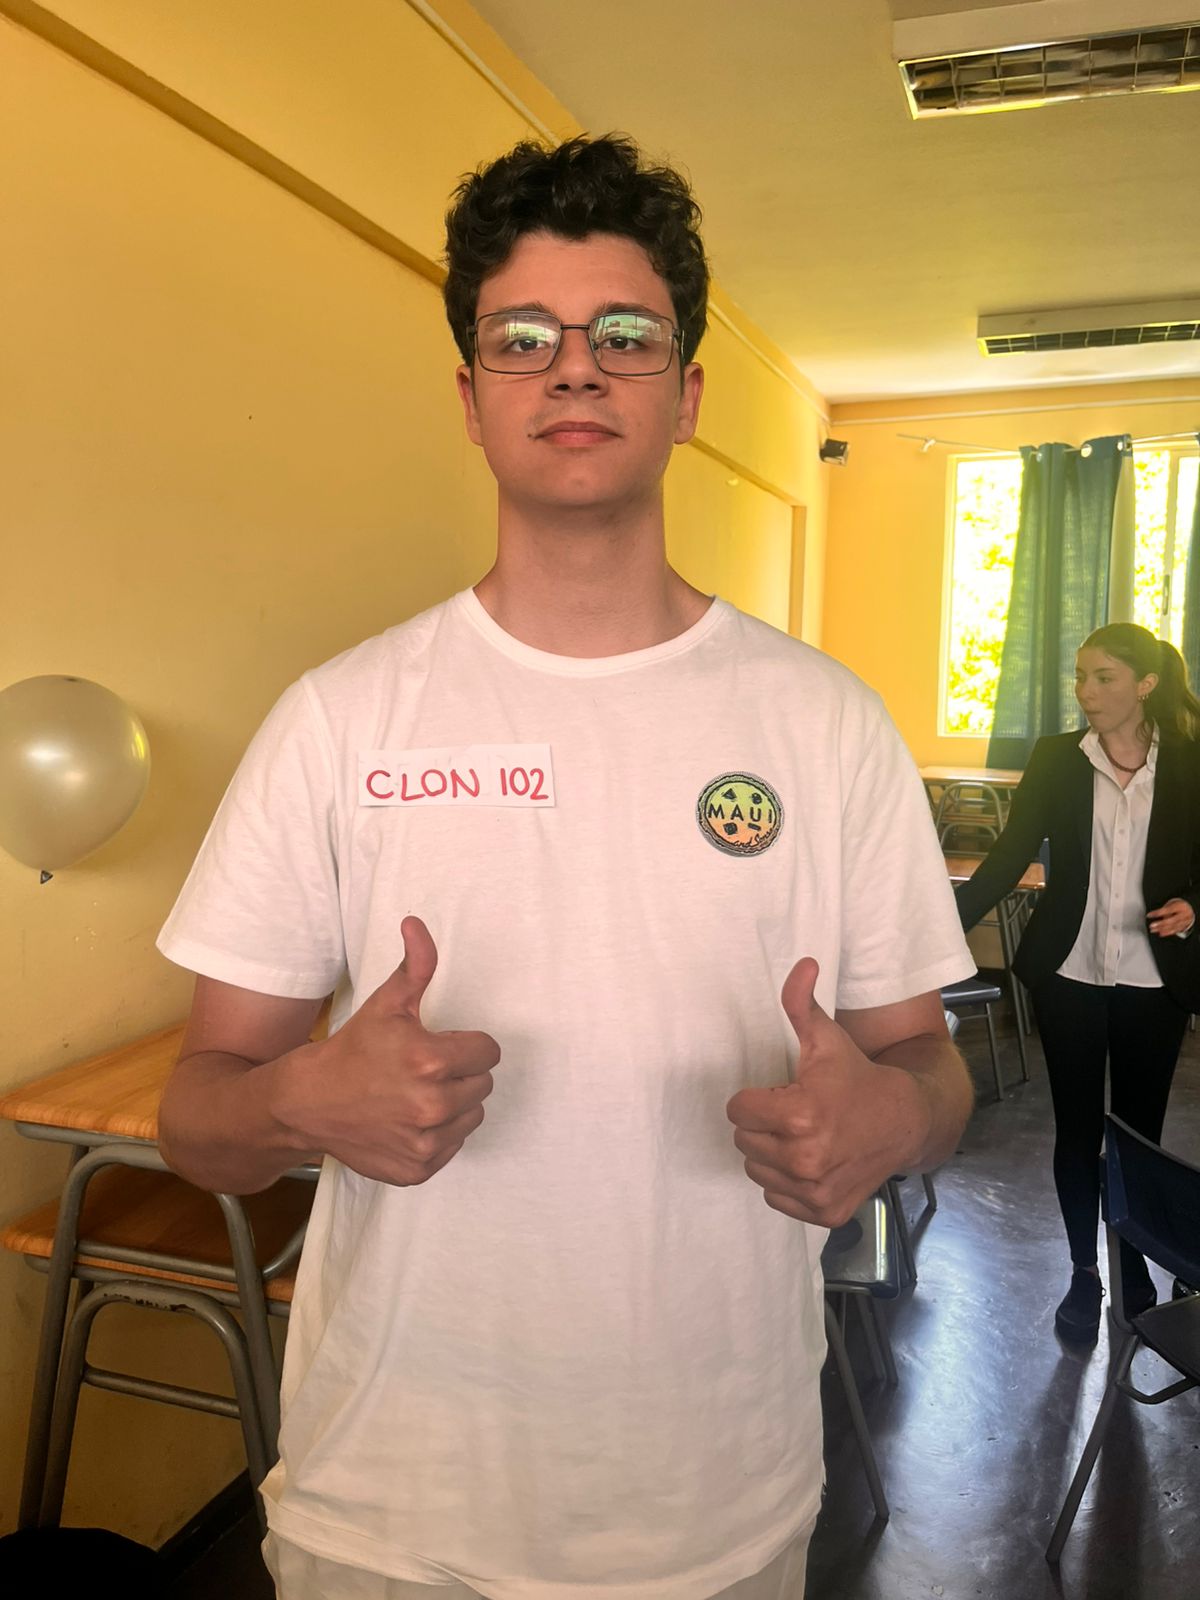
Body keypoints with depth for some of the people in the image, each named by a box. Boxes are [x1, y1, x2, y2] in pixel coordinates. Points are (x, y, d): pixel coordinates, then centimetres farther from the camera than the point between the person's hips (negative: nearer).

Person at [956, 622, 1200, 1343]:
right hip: (1070, 976, 0)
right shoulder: (1055, 758, -2)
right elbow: (1010, 856, -5)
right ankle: (1085, 1275, 28)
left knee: (1140, 1130, 12)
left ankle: (1135, 1264, 35)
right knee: (1078, 1130, 11)